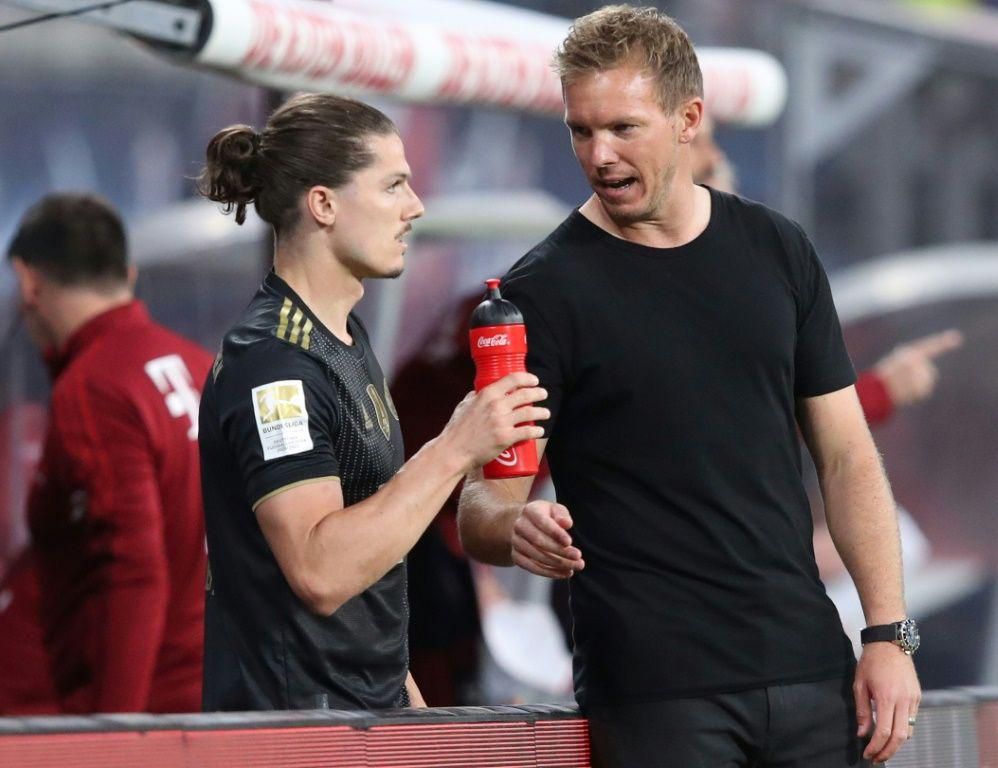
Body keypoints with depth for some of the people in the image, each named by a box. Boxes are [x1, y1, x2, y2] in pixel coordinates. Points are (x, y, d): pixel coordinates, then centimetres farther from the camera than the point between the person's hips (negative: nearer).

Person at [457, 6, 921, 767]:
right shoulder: (544, 291, -3)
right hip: (654, 694, -3)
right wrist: (519, 526, -29)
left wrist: (890, 632, 2)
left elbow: (846, 454, 11)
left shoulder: (777, 253, 9)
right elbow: (484, 503, -6)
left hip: (809, 671, 4)